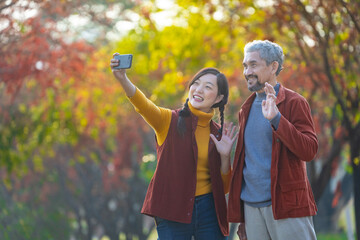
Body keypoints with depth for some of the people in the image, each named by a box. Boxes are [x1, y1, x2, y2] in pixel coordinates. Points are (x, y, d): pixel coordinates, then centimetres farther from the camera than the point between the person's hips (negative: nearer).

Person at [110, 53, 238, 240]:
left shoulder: (218, 133, 9)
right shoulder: (169, 121, 0)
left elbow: (224, 187, 11)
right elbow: (144, 105, -23)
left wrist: (224, 156, -5)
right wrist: (122, 79, -41)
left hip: (208, 211, 3)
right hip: (172, 215, -3)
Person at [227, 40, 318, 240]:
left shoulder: (294, 102, -1)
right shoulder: (246, 110, 18)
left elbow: (309, 151, -13)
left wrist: (276, 118, -23)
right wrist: (240, 218, 16)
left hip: (286, 208, -6)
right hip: (252, 207, 6)